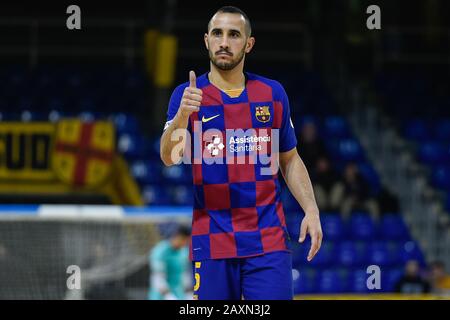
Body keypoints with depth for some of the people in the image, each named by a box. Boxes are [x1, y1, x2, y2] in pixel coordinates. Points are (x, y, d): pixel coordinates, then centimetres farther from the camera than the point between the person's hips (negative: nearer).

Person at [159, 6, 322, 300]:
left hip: (268, 240, 1)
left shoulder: (273, 93, 9)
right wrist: (182, 115, -32)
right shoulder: (187, 96, 1)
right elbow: (169, 157, -14)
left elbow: (290, 160, 17)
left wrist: (311, 210, 4)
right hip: (211, 241, -1)